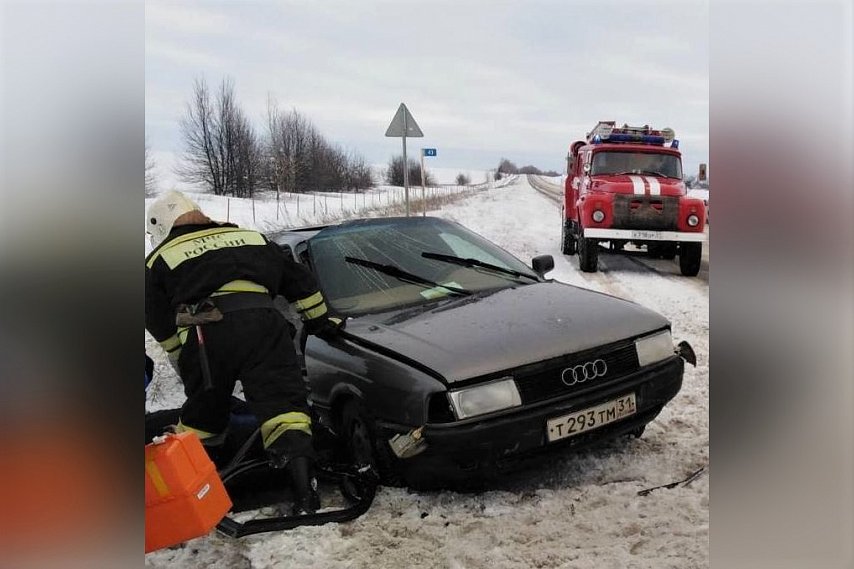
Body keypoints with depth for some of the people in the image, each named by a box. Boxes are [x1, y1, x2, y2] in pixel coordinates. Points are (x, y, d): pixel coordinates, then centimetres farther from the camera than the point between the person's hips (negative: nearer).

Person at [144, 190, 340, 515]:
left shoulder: (159, 260, 21)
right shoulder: (251, 237, 29)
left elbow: (161, 324, 15)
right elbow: (299, 280, 29)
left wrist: (183, 366, 25)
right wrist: (320, 321, 38)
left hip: (205, 334, -1)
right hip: (262, 321, 1)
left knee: (202, 413, 18)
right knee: (282, 402, -5)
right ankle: (305, 491, -15)